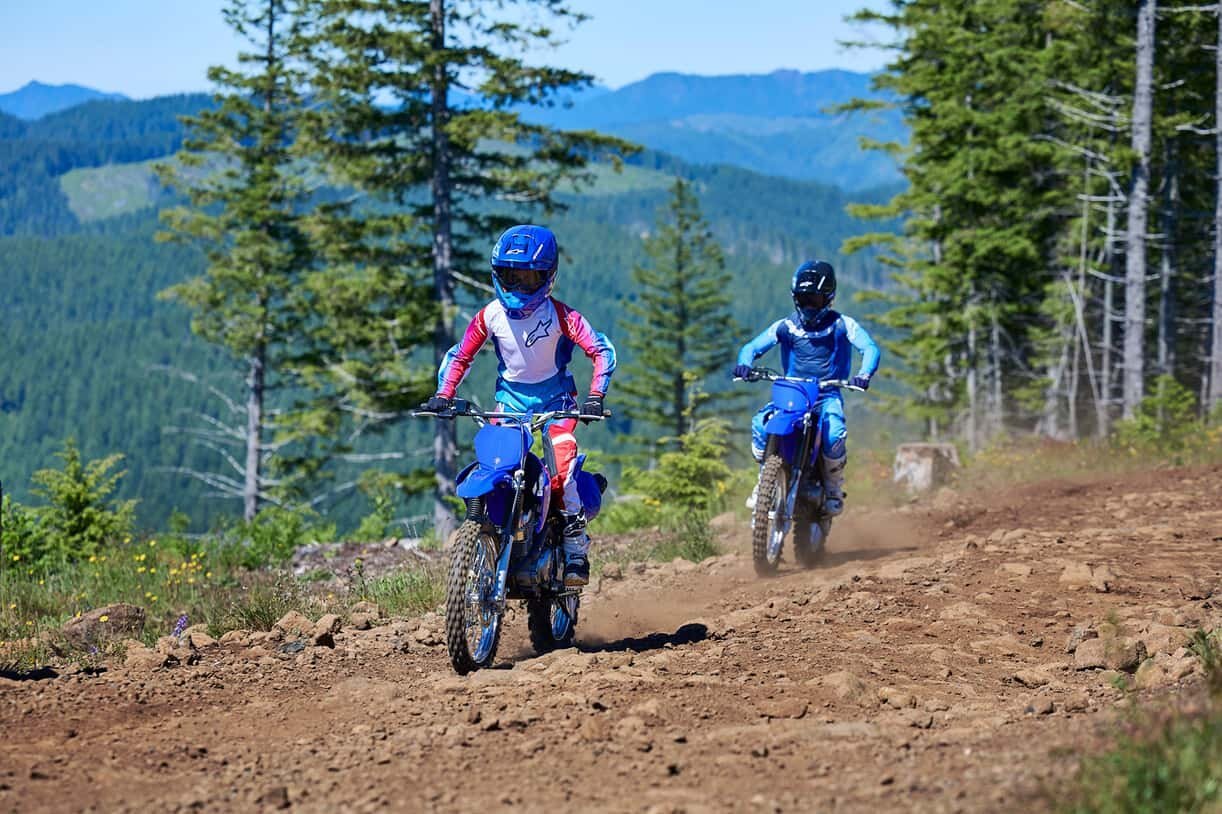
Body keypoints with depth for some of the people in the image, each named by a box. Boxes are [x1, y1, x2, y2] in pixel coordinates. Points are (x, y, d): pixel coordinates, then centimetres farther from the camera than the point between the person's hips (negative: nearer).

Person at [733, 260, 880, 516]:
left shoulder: (841, 324, 0)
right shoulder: (786, 326, 6)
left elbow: (870, 348, -10)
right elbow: (753, 347, 4)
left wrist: (864, 374, -32)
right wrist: (744, 363, -21)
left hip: (827, 396, -2)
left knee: (834, 434, -32)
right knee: (760, 424, -25)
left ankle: (834, 486, -4)